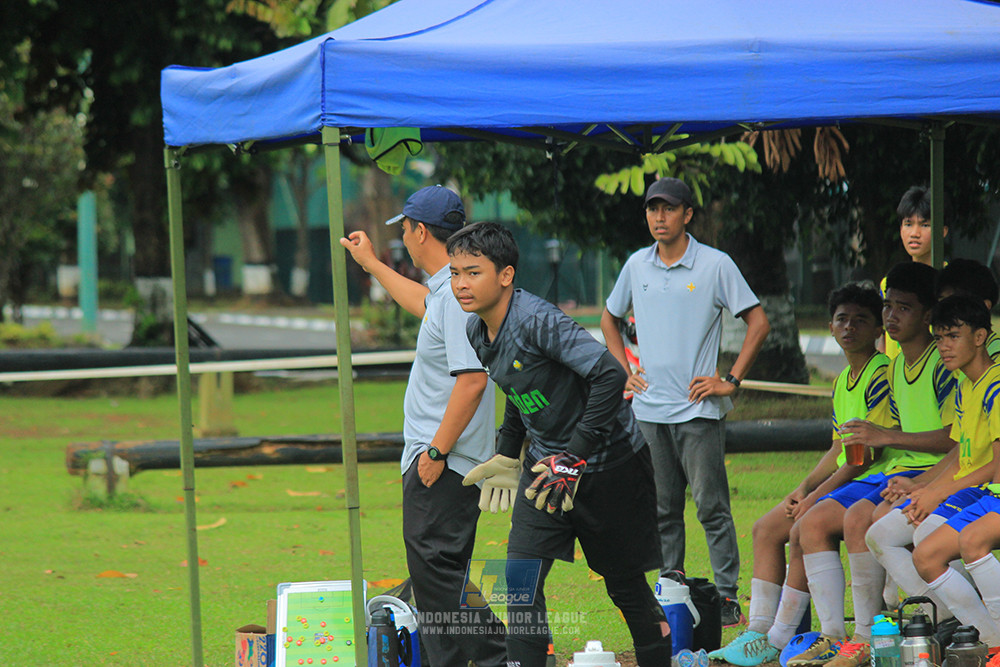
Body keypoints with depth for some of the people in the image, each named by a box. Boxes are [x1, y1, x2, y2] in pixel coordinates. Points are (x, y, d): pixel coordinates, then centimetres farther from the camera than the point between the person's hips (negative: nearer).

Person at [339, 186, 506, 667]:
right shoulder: (446, 290, 13)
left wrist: (437, 453, -24)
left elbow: (473, 379, -26)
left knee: (434, 567, -11)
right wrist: (371, 265, 49)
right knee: (437, 571, 13)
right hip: (433, 457, 11)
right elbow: (423, 304, 40)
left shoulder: (457, 294, -19)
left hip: (444, 464, -11)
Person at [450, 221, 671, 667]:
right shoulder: (479, 333, 1)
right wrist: (508, 454, 20)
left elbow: (609, 376, -32)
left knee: (625, 585, 7)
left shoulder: (537, 321, -25)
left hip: (608, 464, -7)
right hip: (546, 463, 7)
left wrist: (576, 456, -29)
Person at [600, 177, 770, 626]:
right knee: (662, 510, 8)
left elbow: (758, 323, -3)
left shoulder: (716, 265, -4)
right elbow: (610, 318, 26)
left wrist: (731, 381, -7)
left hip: (698, 408, -5)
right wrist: (622, 370, 13)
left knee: (711, 506, -7)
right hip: (649, 407, 5)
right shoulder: (637, 266, 9)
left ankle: (727, 597, -5)